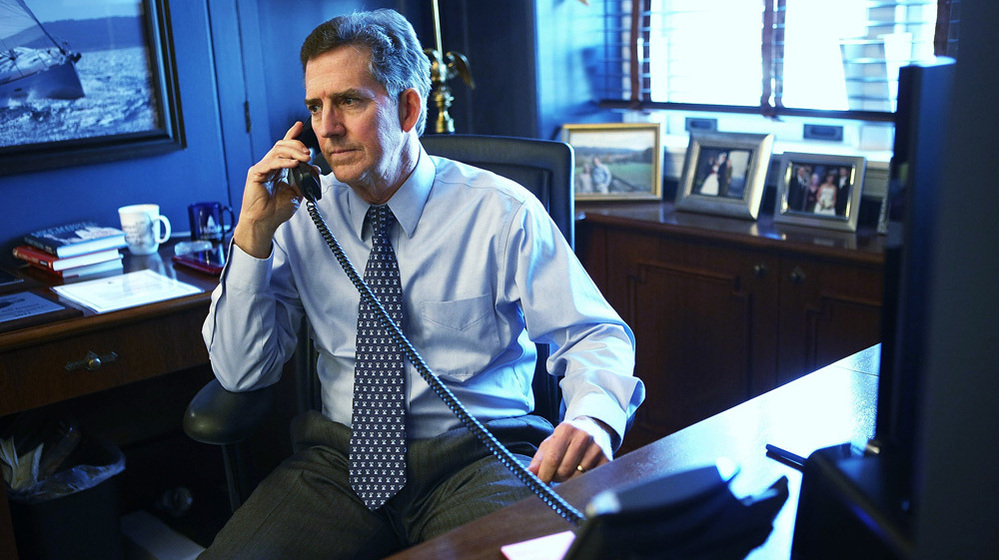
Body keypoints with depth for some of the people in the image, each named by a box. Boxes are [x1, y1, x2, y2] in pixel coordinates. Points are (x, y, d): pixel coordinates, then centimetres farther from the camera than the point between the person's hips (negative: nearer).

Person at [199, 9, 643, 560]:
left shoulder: (502, 213, -4)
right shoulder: (304, 216, 4)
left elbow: (596, 335, -2)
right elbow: (239, 372, 4)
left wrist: (594, 416, -25)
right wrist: (254, 236, -8)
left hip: (477, 460, -2)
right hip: (339, 459, 3)